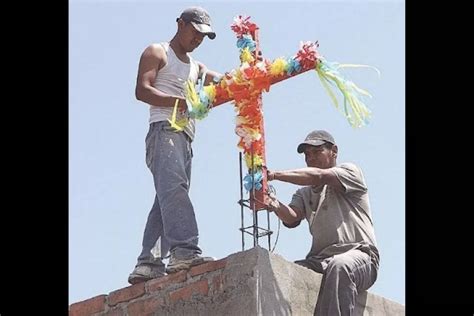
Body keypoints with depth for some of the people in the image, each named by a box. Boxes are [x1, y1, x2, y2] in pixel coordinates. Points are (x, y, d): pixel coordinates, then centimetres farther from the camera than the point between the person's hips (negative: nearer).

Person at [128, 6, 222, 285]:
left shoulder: (196, 66, 31)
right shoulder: (157, 53, 9)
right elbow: (142, 90, -6)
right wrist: (178, 102, -20)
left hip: (185, 137, 8)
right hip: (164, 129, -8)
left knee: (166, 201, 0)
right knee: (174, 187, -26)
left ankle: (148, 264, -4)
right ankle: (184, 250, -42)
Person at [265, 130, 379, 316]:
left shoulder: (350, 171, 12)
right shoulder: (304, 194, 26)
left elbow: (318, 176, -10)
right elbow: (292, 219, 4)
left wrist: (275, 175, -18)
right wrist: (276, 205, -19)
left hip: (357, 253, -4)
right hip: (319, 259, 4)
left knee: (339, 266, -39)